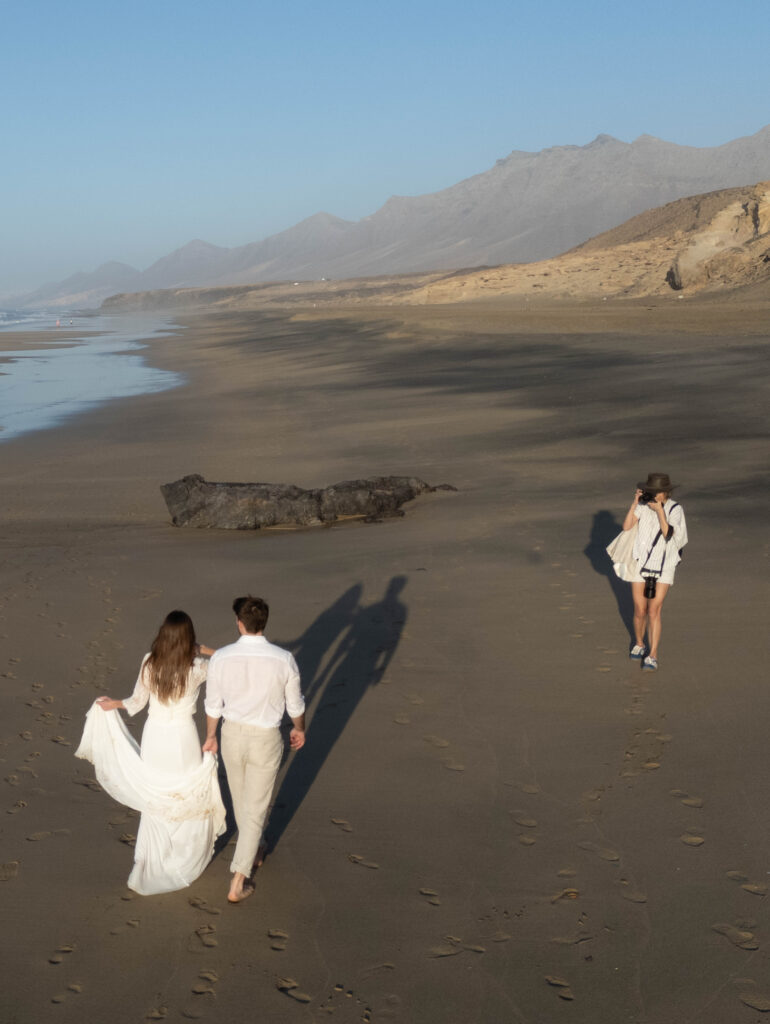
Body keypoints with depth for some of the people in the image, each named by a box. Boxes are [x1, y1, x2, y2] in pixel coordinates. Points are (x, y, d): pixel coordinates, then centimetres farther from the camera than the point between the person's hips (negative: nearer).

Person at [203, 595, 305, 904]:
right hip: (266, 739, -2)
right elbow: (295, 704, -5)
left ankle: (252, 850, 50)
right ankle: (238, 881, 12)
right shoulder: (284, 660, -20)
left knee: (240, 799, 26)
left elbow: (213, 705, -5)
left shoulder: (221, 658, -17)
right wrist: (299, 729, 16)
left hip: (232, 735, 2)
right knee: (255, 808, 10)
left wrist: (210, 737, 13)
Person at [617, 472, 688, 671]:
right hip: (640, 563, 2)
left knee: (654, 611, -7)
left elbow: (668, 534, -18)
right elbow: (626, 526, -12)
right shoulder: (643, 505, -3)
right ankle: (639, 644, 32)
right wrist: (635, 503, -17)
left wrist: (660, 510, -22)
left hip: (663, 566, -2)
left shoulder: (675, 509, -6)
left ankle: (652, 655, -1)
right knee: (640, 611, 7)